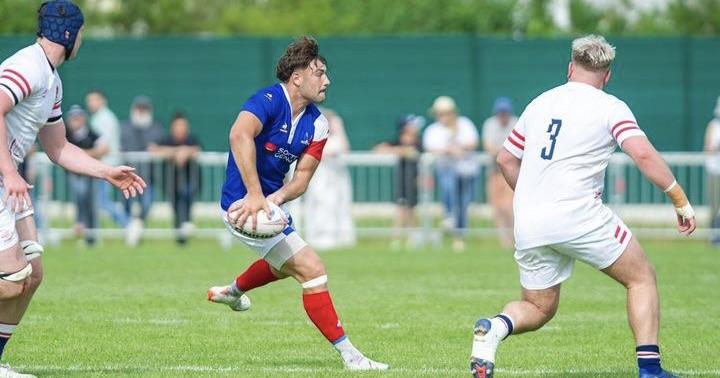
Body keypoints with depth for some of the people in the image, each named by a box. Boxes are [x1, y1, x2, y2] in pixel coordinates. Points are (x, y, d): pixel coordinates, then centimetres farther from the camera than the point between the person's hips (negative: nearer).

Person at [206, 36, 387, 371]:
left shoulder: (317, 124, 1)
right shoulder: (269, 100, -22)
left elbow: (302, 176, -2)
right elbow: (240, 136, -41)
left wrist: (276, 198, -23)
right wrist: (254, 195, -46)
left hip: (268, 205, 10)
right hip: (245, 206, -10)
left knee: (285, 264, 37)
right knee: (312, 270, -14)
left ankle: (232, 292, 64)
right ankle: (348, 354, -10)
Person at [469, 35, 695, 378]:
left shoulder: (539, 103, 16)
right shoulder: (609, 107, 0)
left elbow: (506, 159, 23)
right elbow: (643, 155, -14)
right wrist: (680, 201, -8)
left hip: (528, 224, 5)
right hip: (578, 217, -5)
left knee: (539, 308, 17)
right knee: (641, 278, 13)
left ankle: (496, 327, -16)